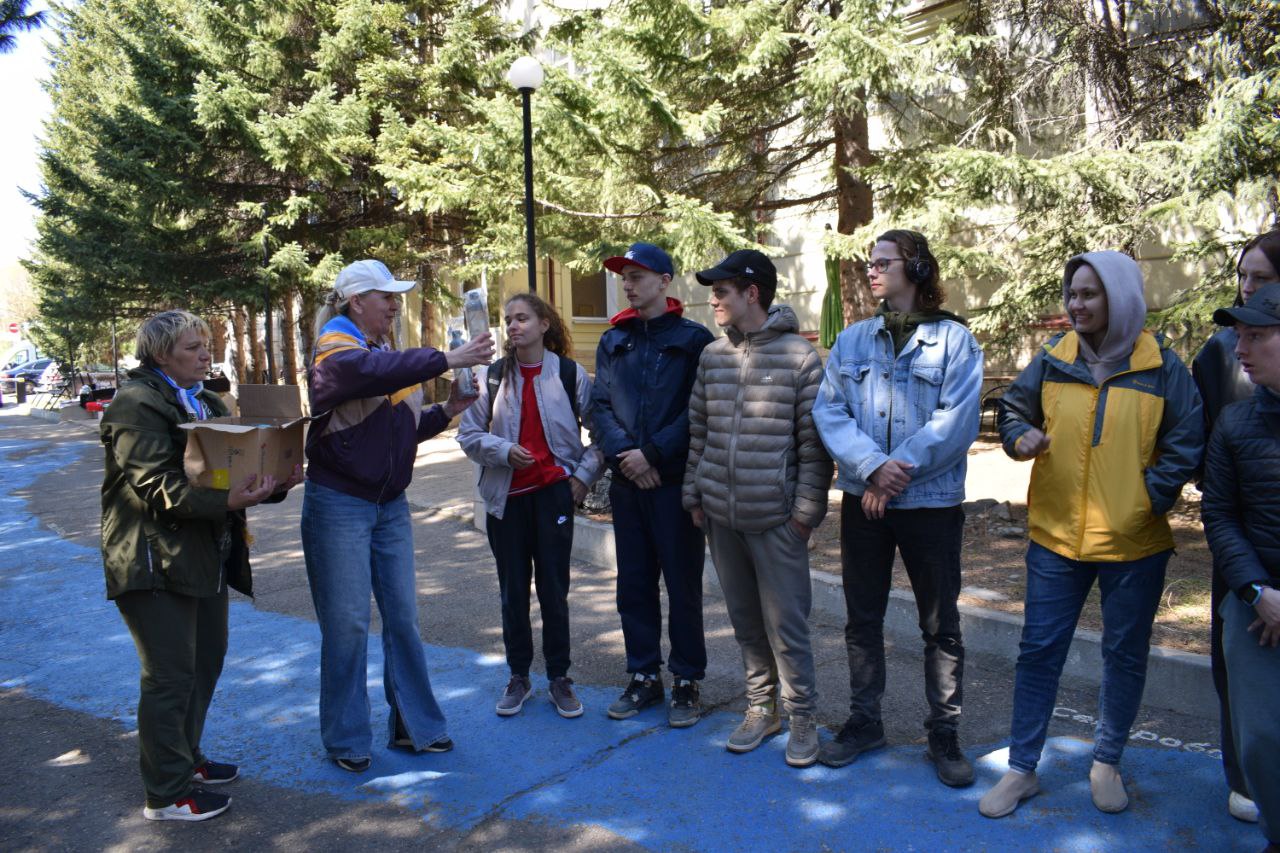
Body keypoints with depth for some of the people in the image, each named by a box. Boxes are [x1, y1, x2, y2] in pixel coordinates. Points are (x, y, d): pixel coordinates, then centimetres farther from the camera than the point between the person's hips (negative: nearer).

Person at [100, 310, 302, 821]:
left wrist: (274, 485, -7)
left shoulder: (206, 403, 15)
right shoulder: (137, 405, -13)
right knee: (170, 675, -1)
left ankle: (185, 758, 36)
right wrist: (226, 502, -35)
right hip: (156, 561, -9)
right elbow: (156, 487, -24)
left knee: (206, 661, 18)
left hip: (205, 557, 9)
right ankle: (167, 794, 12)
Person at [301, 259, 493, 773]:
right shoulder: (336, 353, -11)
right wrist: (448, 360, -37)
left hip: (390, 504, 7)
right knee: (347, 624, 0)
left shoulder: (391, 355, 13)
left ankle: (413, 725, 20)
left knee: (403, 618, 9)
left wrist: (447, 411, -1)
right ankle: (345, 740, 15)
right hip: (339, 504, -7)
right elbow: (375, 373, -34)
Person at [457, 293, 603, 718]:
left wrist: (585, 473, -3)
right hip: (506, 495, 2)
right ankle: (519, 677, 23)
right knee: (513, 591, 9)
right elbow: (469, 434, 5)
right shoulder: (492, 376, 2)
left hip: (553, 492, -1)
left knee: (554, 590, 3)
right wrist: (504, 451, -10)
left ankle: (559, 678, 17)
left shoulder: (571, 373, -1)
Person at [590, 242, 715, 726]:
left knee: (683, 583, 3)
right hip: (627, 482, 5)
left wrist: (654, 454, -16)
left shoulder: (693, 338, -2)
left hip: (676, 481, -5)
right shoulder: (613, 342, 12)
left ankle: (687, 681, 17)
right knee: (633, 583, 11)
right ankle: (644, 677, 25)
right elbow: (600, 404, 5)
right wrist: (623, 454, -11)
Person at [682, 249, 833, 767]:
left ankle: (801, 716, 19)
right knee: (745, 620, 15)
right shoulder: (712, 355, 9)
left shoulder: (799, 356, -7)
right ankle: (760, 708, 30)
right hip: (721, 514, 5)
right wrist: (694, 495, 10)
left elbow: (814, 442, -8)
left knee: (785, 624, 1)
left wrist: (807, 509, -10)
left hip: (775, 517, -5)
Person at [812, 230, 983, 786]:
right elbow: (828, 412, -4)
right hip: (861, 500, 4)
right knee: (862, 618, 14)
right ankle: (863, 720, 30)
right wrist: (873, 467, -18)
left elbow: (957, 420, -14)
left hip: (932, 502, -3)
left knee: (941, 625, 7)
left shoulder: (953, 339, -4)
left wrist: (900, 469, -19)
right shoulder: (851, 340, 6)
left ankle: (944, 734, 23)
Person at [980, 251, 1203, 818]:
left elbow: (1186, 443, 0)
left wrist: (1151, 498, -9)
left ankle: (1106, 763, 34)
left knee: (1125, 655, 13)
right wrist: (1021, 438, -10)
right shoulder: (1053, 359, 1)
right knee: (1038, 651, 4)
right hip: (1056, 537, 1)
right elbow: (1013, 408, 11)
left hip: (1135, 543, -1)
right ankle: (1021, 769, 18)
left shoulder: (1160, 366, -3)